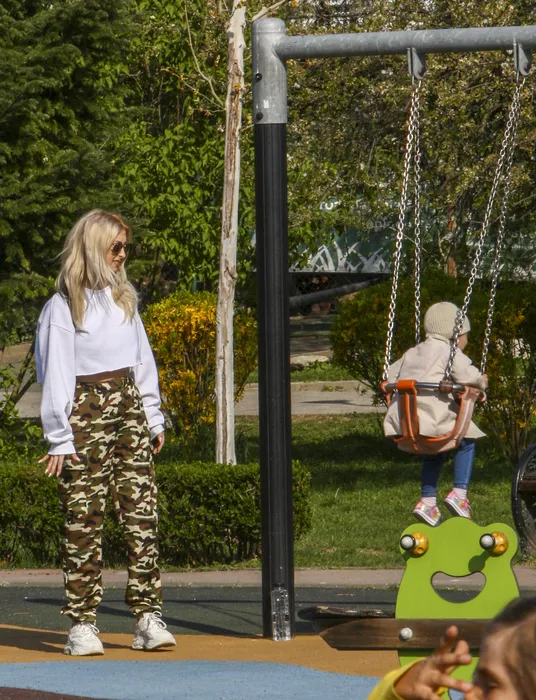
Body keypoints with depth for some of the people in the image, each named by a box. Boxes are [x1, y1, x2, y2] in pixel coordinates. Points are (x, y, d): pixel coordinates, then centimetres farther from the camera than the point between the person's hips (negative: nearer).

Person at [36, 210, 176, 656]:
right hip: (86, 413, -5)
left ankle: (149, 618, -3)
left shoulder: (123, 298, 15)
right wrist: (59, 437, -11)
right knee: (84, 520, -4)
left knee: (142, 513, -2)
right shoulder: (62, 308, -4)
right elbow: (55, 374, -7)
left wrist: (153, 418, 15)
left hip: (129, 408, 5)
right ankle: (83, 625, -2)